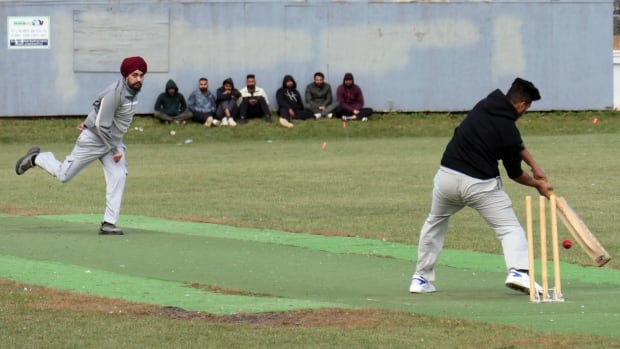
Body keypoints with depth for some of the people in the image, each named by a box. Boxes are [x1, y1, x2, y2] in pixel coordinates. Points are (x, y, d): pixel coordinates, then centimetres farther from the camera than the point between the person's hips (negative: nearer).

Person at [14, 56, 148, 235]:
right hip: (94, 139, -8)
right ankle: (35, 158, 29)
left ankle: (109, 224, -8)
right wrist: (115, 150, -21)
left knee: (118, 178, -8)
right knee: (64, 175, 3)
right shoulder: (115, 93, -28)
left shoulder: (134, 90, 0)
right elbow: (102, 125, -26)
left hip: (114, 140, 8)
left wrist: (89, 122, 13)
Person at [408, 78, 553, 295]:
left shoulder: (484, 106, 6)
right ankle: (518, 271, -24)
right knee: (510, 228, 1)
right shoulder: (508, 130, -11)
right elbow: (514, 174, 3)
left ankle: (420, 278, 26)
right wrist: (538, 185, 20)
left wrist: (534, 166, 19)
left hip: (447, 177, 5)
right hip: (480, 185, -5)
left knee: (435, 223, 26)